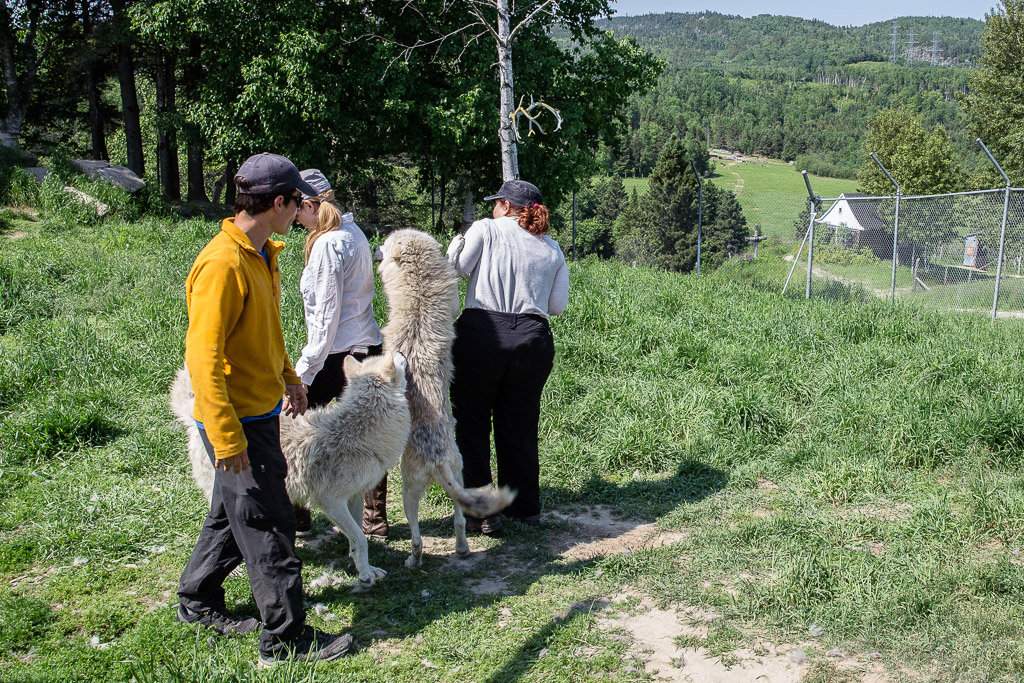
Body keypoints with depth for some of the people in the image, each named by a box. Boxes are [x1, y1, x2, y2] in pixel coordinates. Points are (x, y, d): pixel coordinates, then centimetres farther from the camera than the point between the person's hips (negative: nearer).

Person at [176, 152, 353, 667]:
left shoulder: (263, 254, 8)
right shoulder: (222, 263, -23)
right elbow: (202, 355, -25)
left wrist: (287, 377, 26)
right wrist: (226, 435, -25)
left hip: (260, 410, 10)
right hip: (237, 420, -10)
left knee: (233, 512, 21)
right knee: (267, 526, -1)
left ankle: (198, 601, 39)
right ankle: (286, 636, 11)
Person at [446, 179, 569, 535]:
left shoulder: (486, 229, 2)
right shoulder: (552, 248, 13)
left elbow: (456, 269, 2)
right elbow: (558, 305, 12)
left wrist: (456, 242, 21)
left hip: (482, 334, -4)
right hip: (533, 339, 4)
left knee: (472, 424, 8)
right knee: (519, 425, 17)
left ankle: (480, 513, 9)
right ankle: (526, 507, 25)